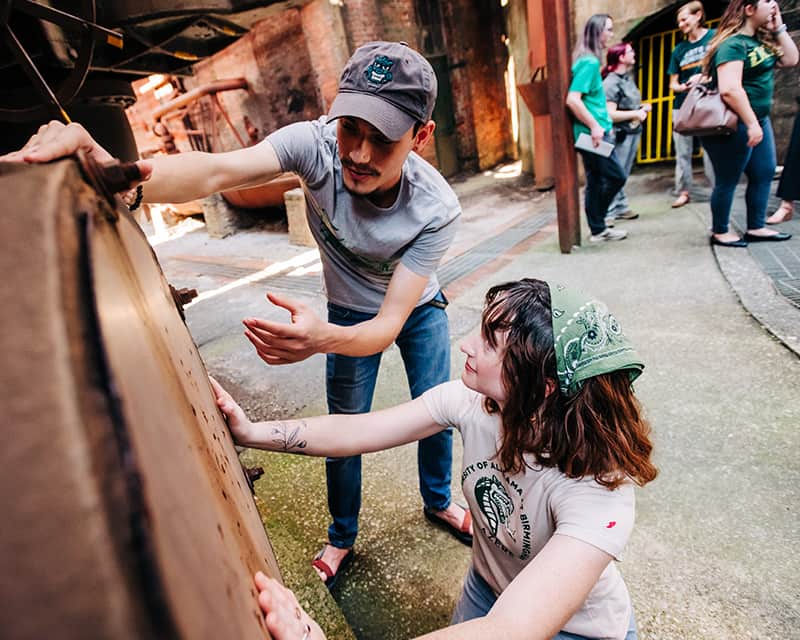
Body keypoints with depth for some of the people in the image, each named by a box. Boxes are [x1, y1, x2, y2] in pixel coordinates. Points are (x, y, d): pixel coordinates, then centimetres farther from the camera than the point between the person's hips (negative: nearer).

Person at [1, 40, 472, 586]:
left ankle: (438, 500, 45)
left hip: (418, 309, 1)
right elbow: (215, 172, -47)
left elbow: (391, 324, -37)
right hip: (350, 311, 0)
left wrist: (323, 338, -58)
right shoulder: (315, 143, -32)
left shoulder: (437, 209, -34)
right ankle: (342, 536, 35)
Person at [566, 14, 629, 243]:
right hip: (592, 133, -9)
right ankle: (598, 228, 9)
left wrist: (602, 125, 20)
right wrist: (594, 126, -21)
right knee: (616, 177, -3)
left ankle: (598, 229, 16)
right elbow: (572, 99, -23)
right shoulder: (589, 62, -13)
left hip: (592, 133, 9)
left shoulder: (590, 61, 17)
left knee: (596, 182, 10)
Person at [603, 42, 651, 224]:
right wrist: (635, 114, -16)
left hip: (633, 132, 8)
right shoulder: (611, 83, -14)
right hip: (620, 135, -8)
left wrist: (642, 107, 9)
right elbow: (610, 114, -21)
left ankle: (620, 208, 18)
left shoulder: (628, 78, 14)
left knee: (623, 175, 11)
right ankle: (607, 213, -2)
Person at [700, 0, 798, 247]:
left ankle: (756, 228, 22)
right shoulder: (733, 44, -17)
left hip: (758, 119, 10)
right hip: (735, 125, -10)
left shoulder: (761, 39, 13)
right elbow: (729, 90, -28)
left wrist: (779, 27, 9)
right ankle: (720, 232, 13)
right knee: (728, 180, 0)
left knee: (764, 173, 12)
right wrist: (751, 124, -26)